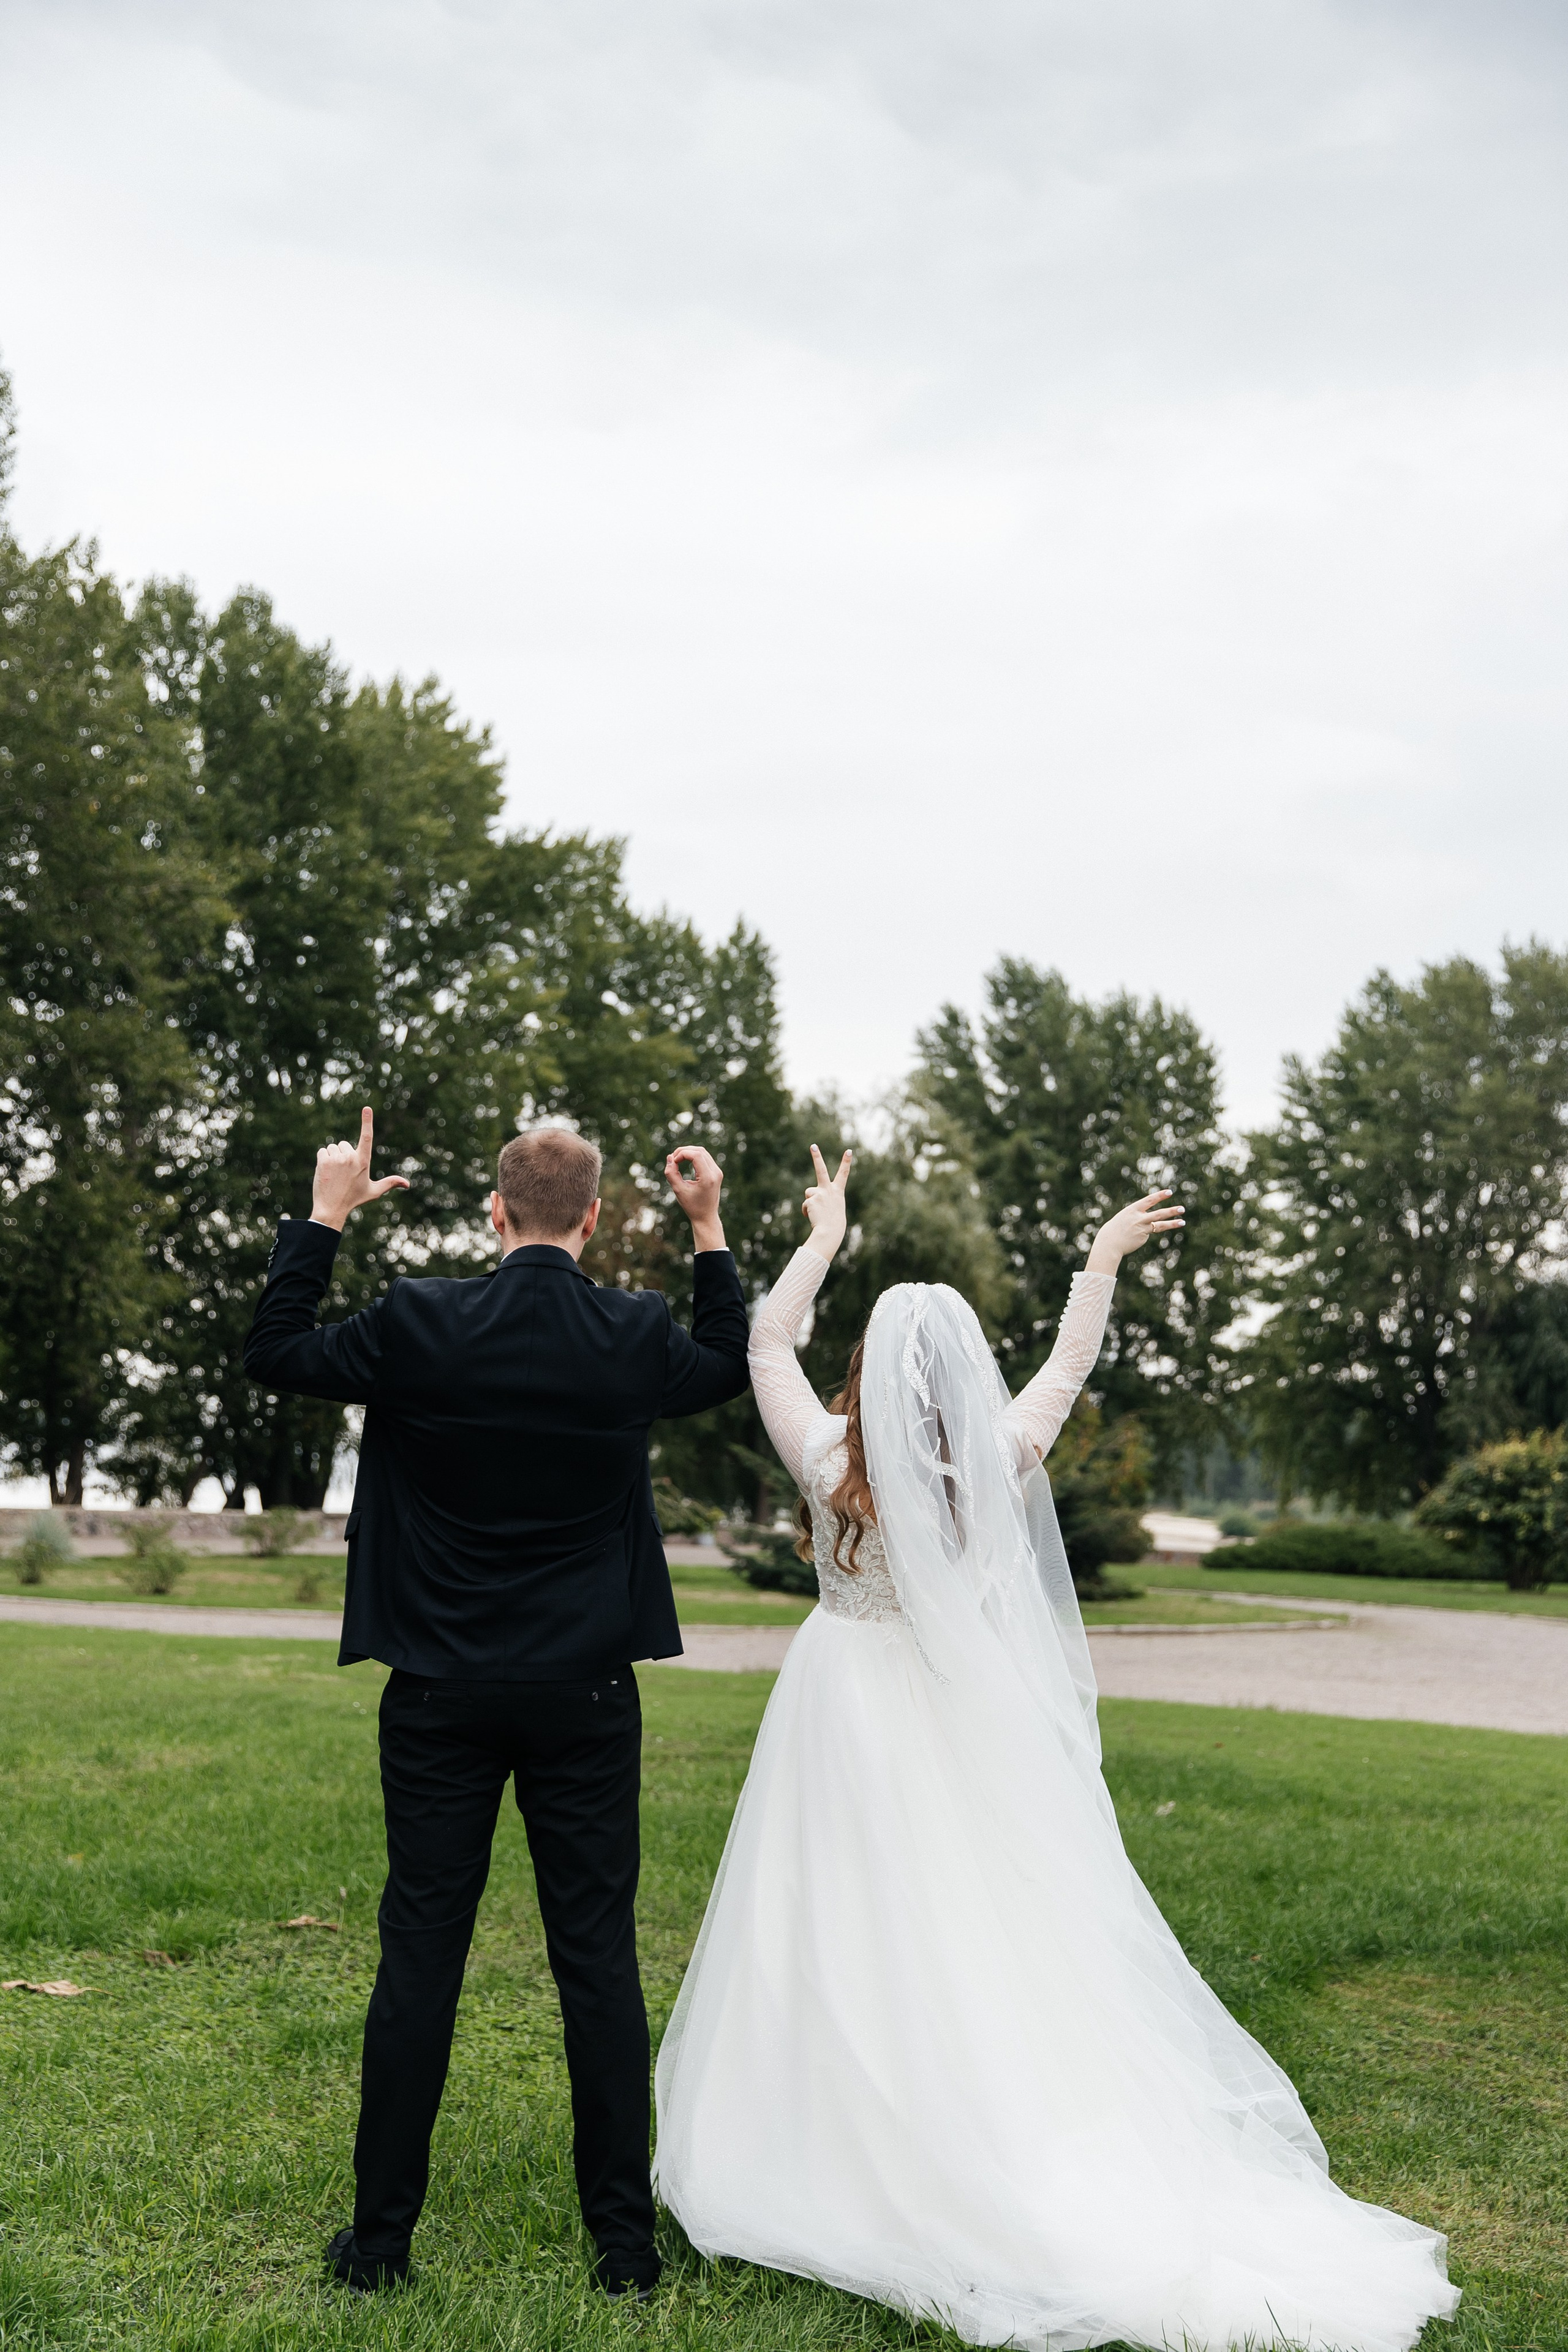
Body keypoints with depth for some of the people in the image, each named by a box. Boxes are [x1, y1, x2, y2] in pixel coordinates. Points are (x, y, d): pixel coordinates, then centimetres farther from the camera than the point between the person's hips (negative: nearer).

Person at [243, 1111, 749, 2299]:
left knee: (421, 1957, 8)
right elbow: (732, 1365, 16)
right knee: (599, 1957, 7)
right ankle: (625, 2241, 15)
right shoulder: (636, 1335, -6)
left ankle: (381, 2236, 18)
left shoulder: (421, 1323, -10)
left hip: (442, 1698, 0)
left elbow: (276, 1353, 6)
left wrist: (326, 1217, 10)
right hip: (586, 1698, 0)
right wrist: (711, 1229, 19)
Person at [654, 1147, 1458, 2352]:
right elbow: (1071, 1363, 10)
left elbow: (766, 1345, 3)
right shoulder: (1001, 1460, -6)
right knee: (991, 1938, 6)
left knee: (850, 1944, 4)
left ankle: (842, 2163, 14)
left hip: (848, 1707, -1)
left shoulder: (831, 1461, -10)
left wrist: (822, 1240, 13)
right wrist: (1102, 1260, 22)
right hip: (970, 1725, 2)